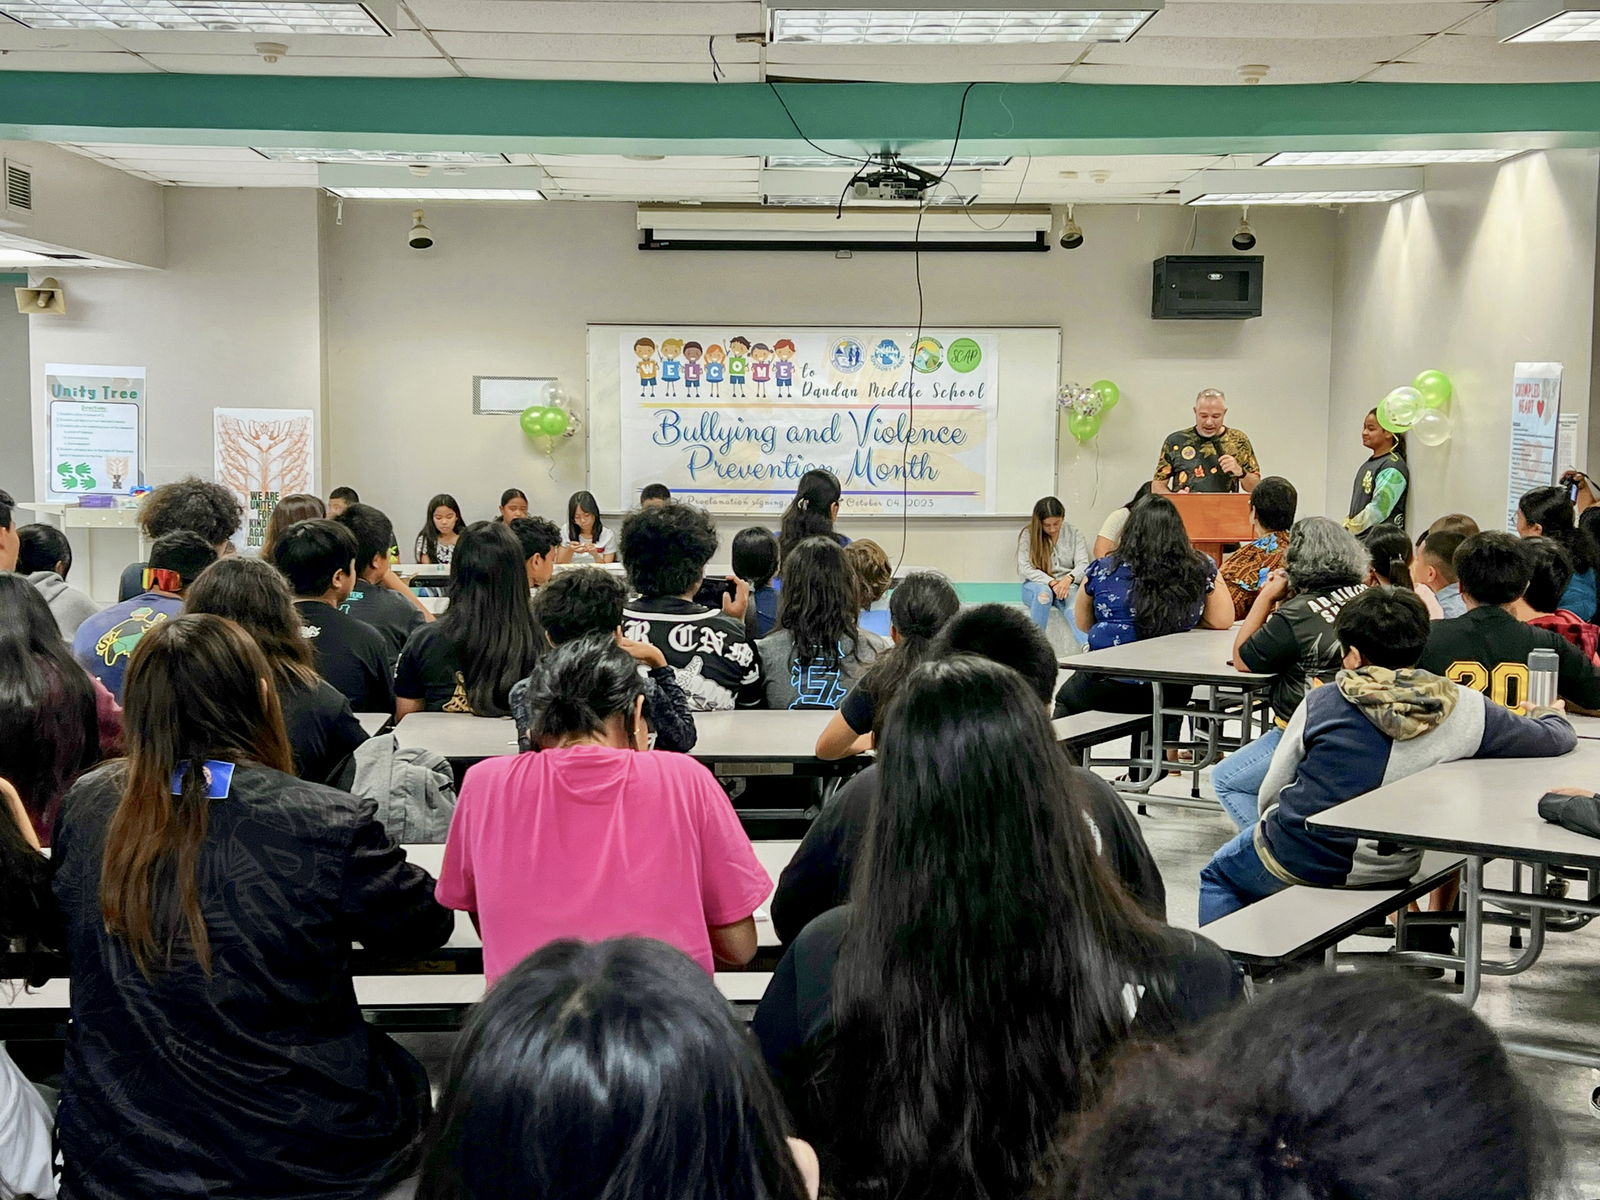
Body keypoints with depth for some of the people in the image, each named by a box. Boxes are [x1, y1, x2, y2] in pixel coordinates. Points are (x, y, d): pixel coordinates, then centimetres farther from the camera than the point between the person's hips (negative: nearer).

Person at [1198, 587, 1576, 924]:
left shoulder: (1322, 702, -11)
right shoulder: (1464, 708, -9)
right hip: (1386, 879, 4)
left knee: (1219, 873, 29)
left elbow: (1269, 795, -3)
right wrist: (1548, 714, 25)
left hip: (1295, 863, -4)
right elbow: (1559, 737, 2)